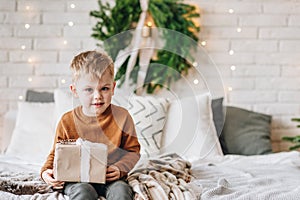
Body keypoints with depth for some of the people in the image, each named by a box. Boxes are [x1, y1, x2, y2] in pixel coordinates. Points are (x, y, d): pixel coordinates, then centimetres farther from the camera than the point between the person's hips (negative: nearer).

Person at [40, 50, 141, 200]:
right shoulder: (67, 121, 0)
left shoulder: (122, 116, -2)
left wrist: (120, 168, -13)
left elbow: (133, 151, 5)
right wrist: (46, 171, -8)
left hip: (110, 178, 0)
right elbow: (56, 153, 11)